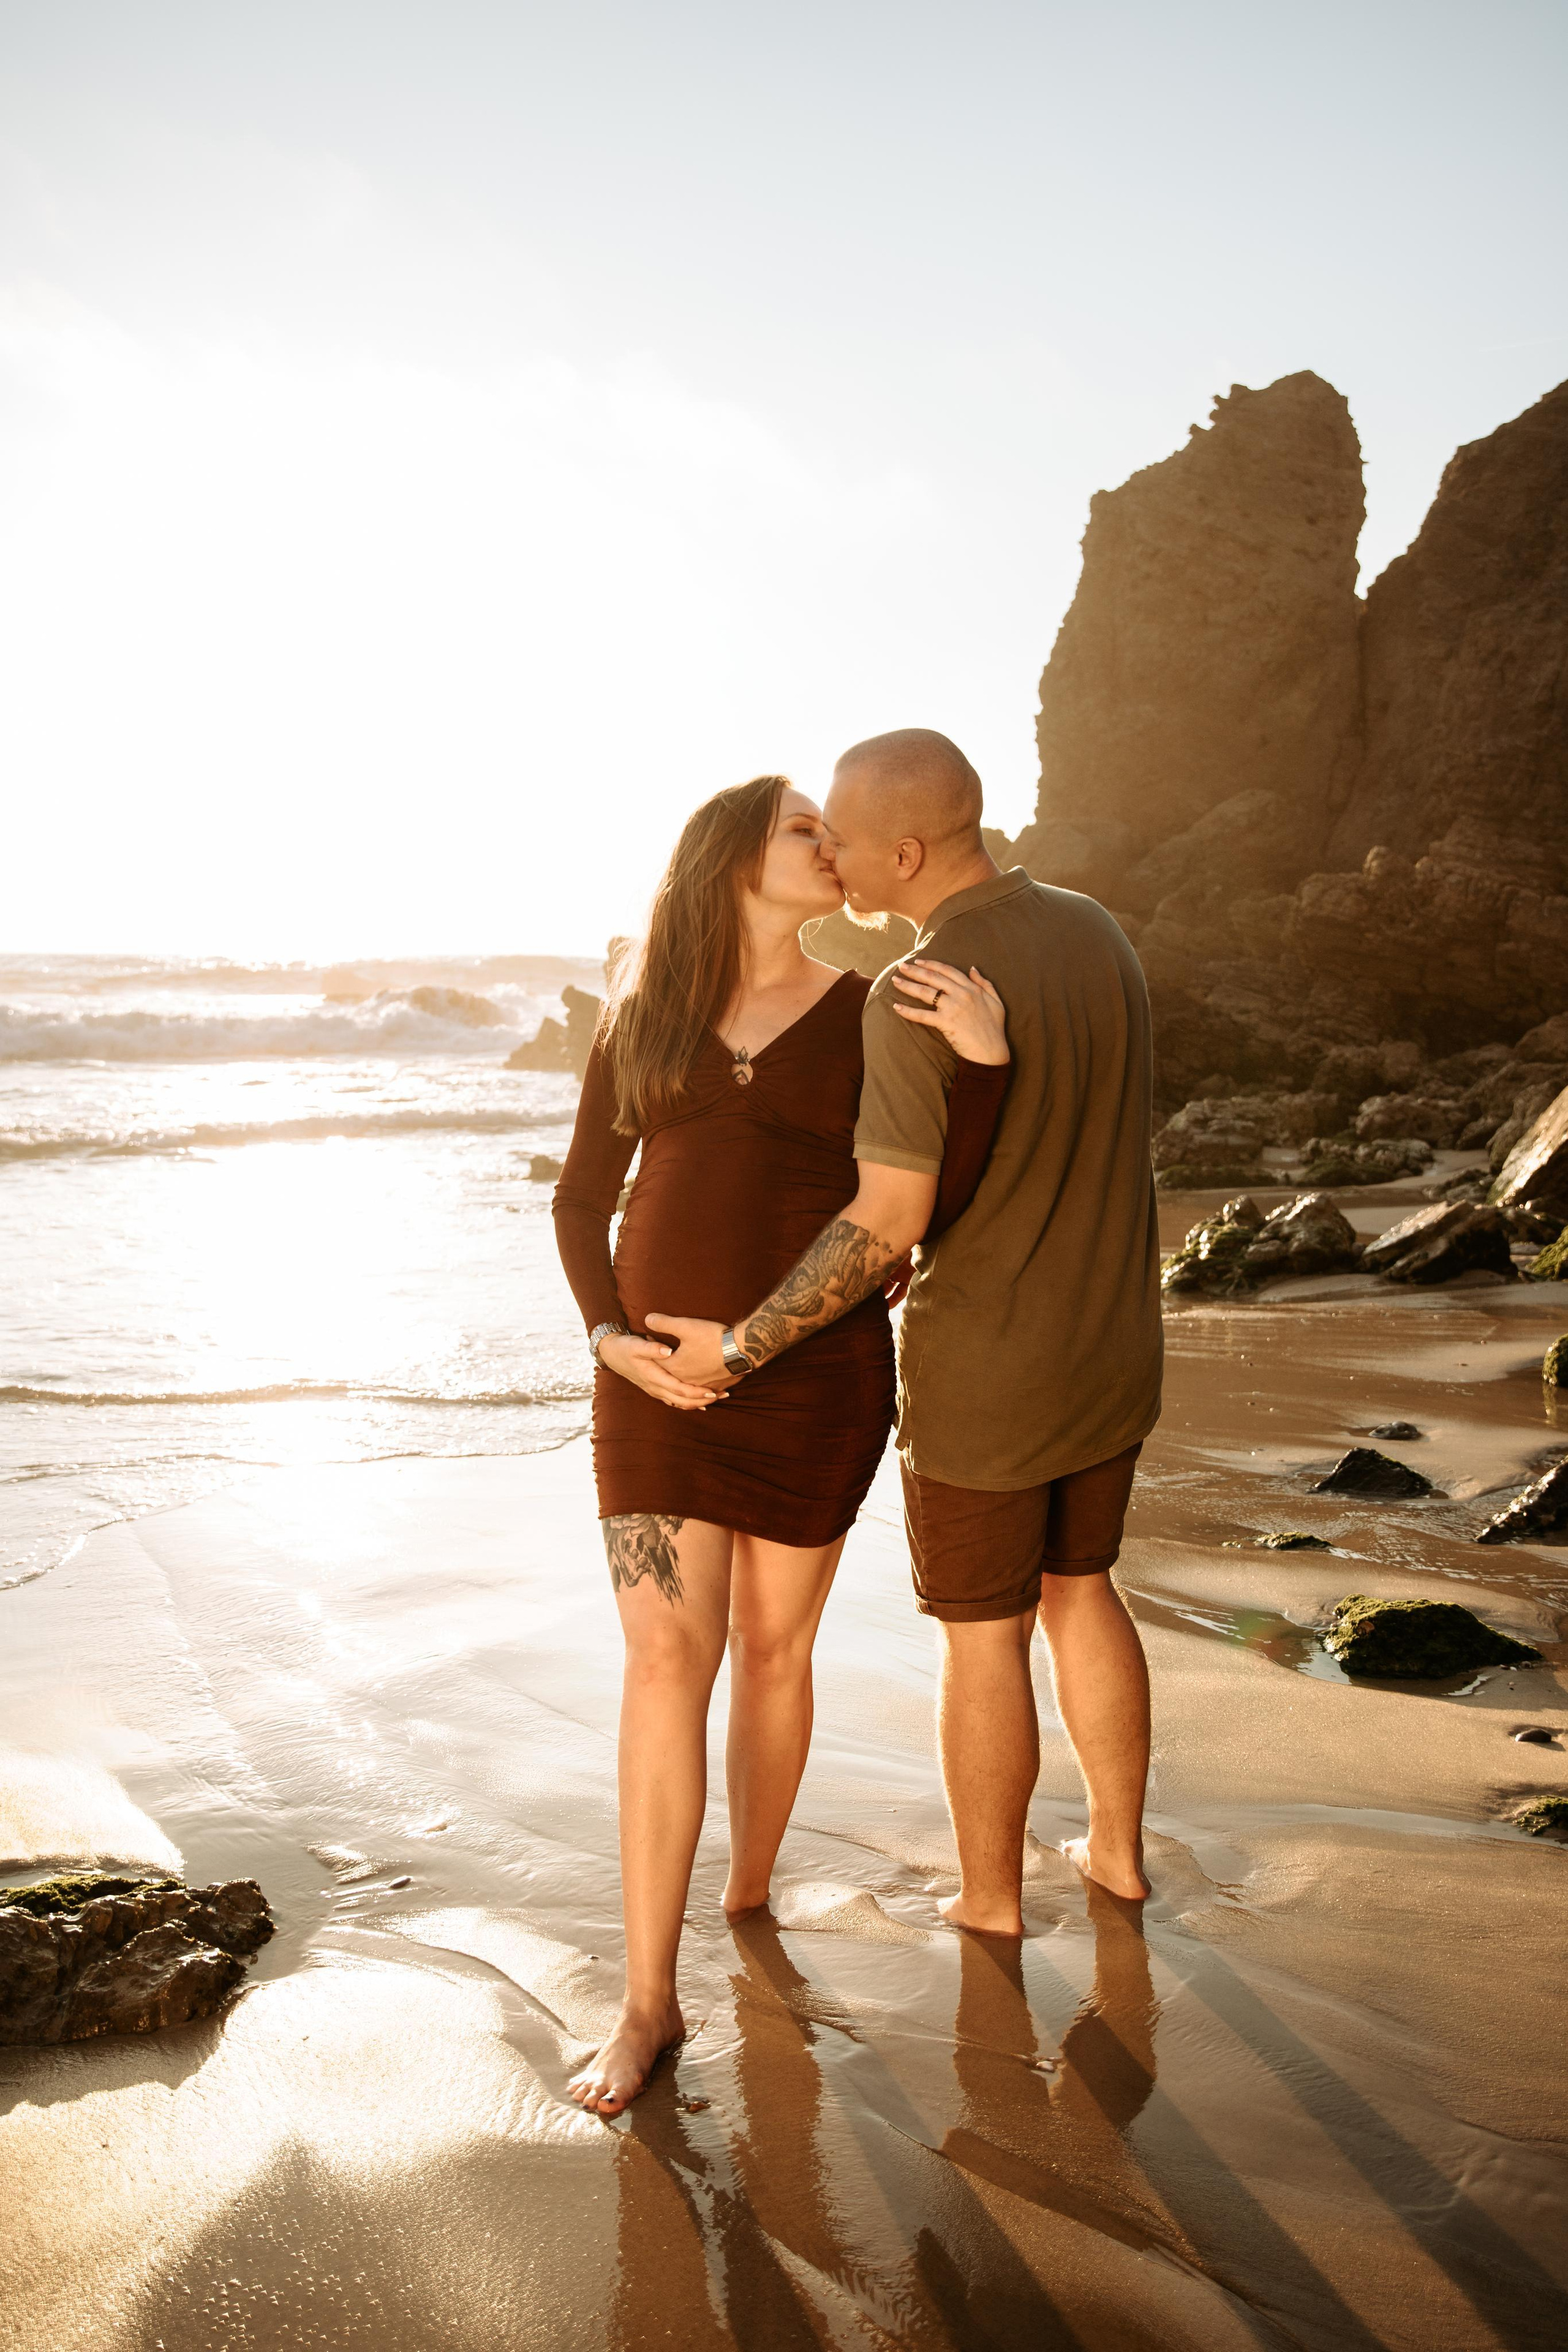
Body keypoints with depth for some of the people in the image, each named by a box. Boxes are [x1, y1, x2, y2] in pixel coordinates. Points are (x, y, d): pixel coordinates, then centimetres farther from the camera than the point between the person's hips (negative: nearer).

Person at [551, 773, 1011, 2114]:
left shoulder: (869, 1013, 0)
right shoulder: (644, 1013, 5)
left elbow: (939, 1207, -9)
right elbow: (583, 1198, 8)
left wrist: (984, 1056, -22)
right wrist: (608, 1335, -8)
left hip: (816, 1376, -1)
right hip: (665, 1375, 1)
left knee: (772, 1644, 11)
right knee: (665, 1661, -4)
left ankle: (750, 1904, 36)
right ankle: (650, 2002, 4)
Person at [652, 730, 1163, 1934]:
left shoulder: (912, 999, -23)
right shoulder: (1096, 931, 0)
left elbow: (886, 1226, -23)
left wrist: (743, 1345, -14)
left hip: (983, 1374, -6)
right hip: (1113, 1351, 7)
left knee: (984, 1635, 11)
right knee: (1078, 1587, 25)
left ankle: (990, 1903, 28)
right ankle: (1119, 1849, 37)